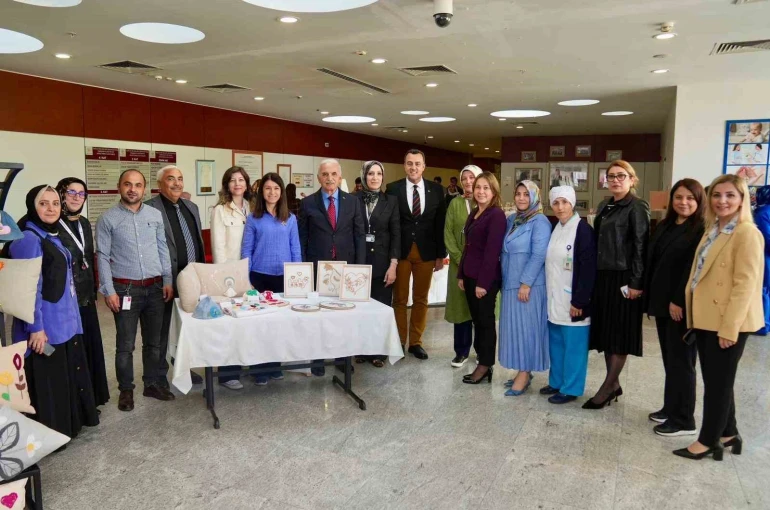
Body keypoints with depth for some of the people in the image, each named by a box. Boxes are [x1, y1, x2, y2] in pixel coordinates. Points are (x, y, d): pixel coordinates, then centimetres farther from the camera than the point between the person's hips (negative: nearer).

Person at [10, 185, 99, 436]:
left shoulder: (53, 236, 12)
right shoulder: (28, 238, -16)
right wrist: (35, 327, -22)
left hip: (65, 321, 9)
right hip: (46, 325, -9)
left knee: (69, 376, 19)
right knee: (47, 382, 2)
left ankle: (68, 425, 35)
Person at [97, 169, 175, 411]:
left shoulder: (155, 215, 5)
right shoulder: (108, 218, -4)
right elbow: (102, 256, -5)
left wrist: (167, 280, 5)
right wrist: (109, 291, -10)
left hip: (154, 287, 4)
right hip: (125, 288, -3)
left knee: (153, 341, 13)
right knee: (125, 344, 5)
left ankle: (152, 384, 27)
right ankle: (126, 389, 19)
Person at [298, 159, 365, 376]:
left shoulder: (353, 201, 4)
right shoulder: (307, 203, 0)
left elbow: (359, 235, 4)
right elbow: (302, 237, 1)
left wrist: (359, 266, -3)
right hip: (317, 267, -1)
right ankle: (317, 358, 19)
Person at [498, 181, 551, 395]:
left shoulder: (540, 221, -10)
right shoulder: (511, 219, 12)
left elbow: (538, 255, -16)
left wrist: (526, 283, -19)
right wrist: (505, 279, 12)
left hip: (529, 284, -7)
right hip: (510, 283, 7)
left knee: (526, 327, -2)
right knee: (515, 327, 10)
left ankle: (524, 374, 7)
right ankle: (522, 371, 20)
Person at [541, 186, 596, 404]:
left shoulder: (583, 229, -13)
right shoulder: (554, 228, 10)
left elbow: (588, 269, -17)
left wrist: (579, 301, -18)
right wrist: (548, 294, 11)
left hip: (572, 300, -7)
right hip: (554, 299, 7)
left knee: (573, 345, 3)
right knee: (556, 343, 16)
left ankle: (570, 388, 14)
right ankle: (556, 381, 29)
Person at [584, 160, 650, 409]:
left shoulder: (637, 207, -8)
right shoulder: (604, 206, 13)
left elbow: (641, 247, -13)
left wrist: (636, 283, -17)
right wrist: (595, 274, 12)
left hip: (623, 278, -8)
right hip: (602, 276, 8)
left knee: (619, 332, 0)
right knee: (605, 330, 11)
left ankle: (607, 386, 8)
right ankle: (614, 384, 22)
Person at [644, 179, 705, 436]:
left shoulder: (702, 230, -10)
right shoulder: (664, 226, 13)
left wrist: (679, 301, -18)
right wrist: (649, 295, 8)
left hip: (683, 305, -7)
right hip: (662, 302, 7)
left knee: (681, 361, 1)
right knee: (669, 358, 14)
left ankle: (683, 420, 12)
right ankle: (671, 408, 26)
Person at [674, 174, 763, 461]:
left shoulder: (747, 233, -15)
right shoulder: (713, 230, 12)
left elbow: (745, 284, -19)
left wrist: (729, 327, -20)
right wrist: (693, 314, 13)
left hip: (727, 323, -8)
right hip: (706, 318, 8)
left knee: (718, 382, 4)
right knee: (715, 381, 17)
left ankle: (708, 441, 18)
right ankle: (728, 434, 32)